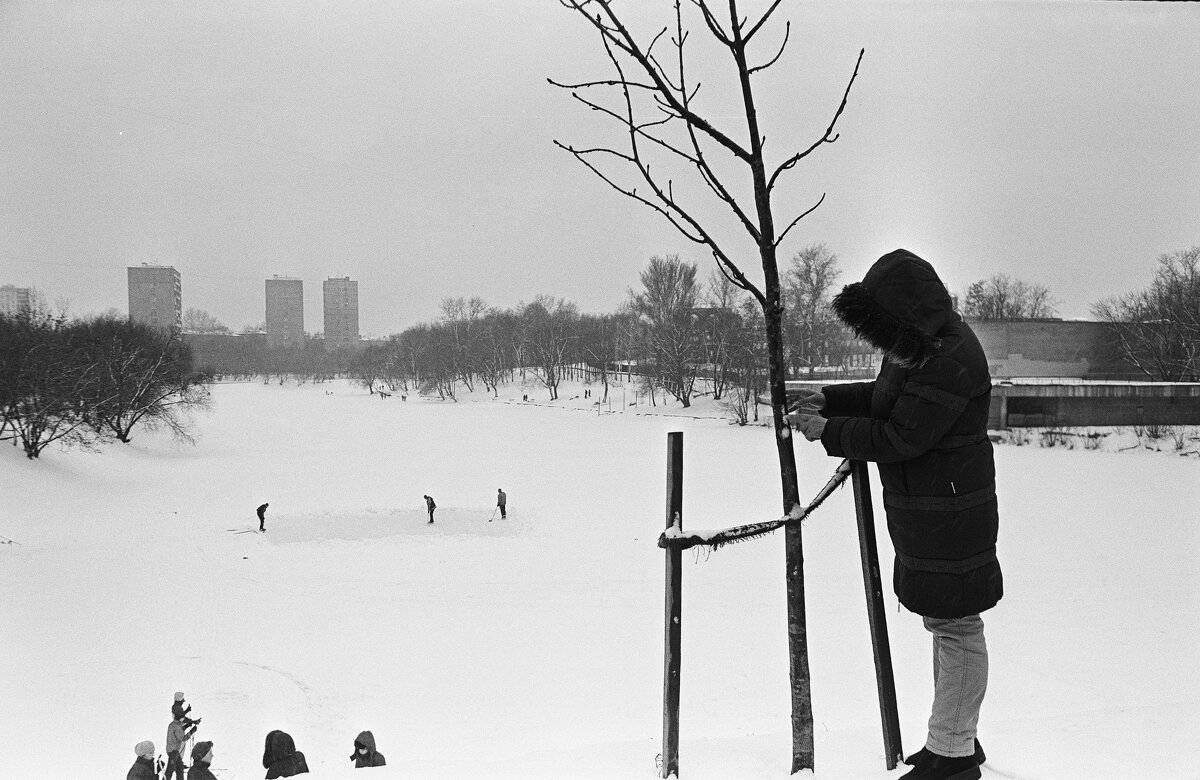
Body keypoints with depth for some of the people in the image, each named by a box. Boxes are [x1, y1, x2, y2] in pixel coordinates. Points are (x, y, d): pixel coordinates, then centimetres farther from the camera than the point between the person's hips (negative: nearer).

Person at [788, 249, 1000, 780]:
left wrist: (828, 433, -15)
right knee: (942, 620, 19)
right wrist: (829, 400, 6)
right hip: (917, 508, 11)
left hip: (948, 511, -10)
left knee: (955, 625, 1)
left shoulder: (951, 362, -26)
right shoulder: (914, 346, 5)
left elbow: (899, 437, -25)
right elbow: (884, 397, 21)